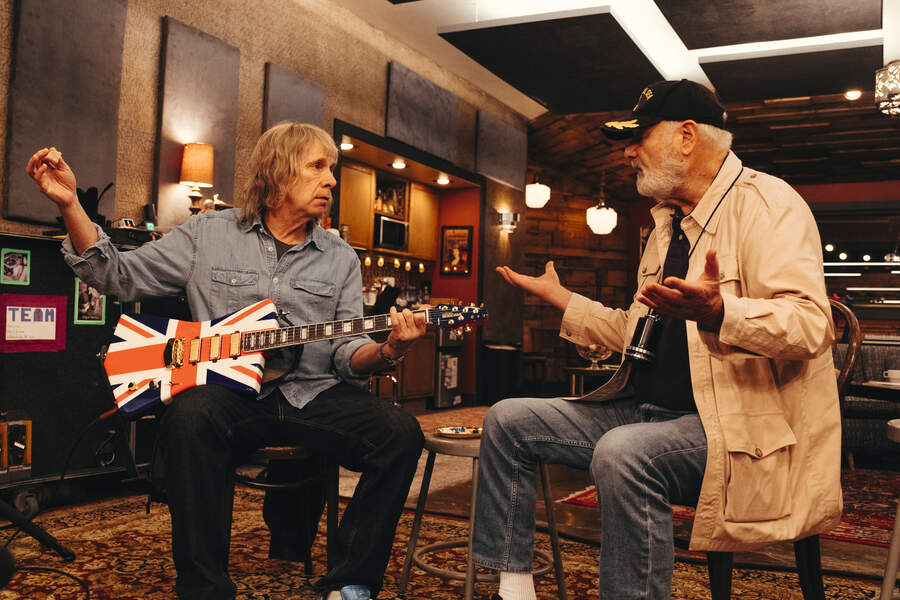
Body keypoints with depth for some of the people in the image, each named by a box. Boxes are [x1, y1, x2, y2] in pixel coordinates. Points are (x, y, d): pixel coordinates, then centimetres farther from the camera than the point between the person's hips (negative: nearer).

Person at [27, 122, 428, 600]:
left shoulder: (340, 259, 14)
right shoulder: (208, 233, 10)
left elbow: (347, 353, 7)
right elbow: (117, 275, 8)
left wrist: (387, 350, -16)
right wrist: (69, 204, -5)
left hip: (313, 395, 2)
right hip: (227, 393, -2)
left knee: (400, 434, -23)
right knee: (190, 414, -36)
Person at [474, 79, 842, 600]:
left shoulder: (766, 202, -8)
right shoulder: (668, 224, 20)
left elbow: (811, 325, -22)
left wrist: (715, 311, -39)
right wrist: (561, 297, 27)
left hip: (745, 427, -9)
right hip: (652, 411, 9)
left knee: (622, 454, -38)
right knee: (508, 420, 2)